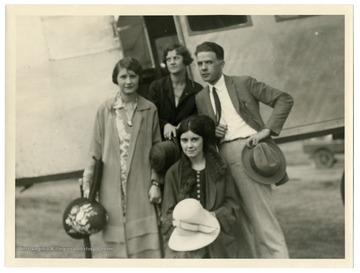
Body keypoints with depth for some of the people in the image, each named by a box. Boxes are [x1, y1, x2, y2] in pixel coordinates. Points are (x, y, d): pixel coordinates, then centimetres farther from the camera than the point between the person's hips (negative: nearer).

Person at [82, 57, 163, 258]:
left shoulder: (149, 110, 3)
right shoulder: (106, 110, 2)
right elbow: (96, 150, 4)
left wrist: (155, 182, -2)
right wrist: (88, 184, 2)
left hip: (141, 185, 0)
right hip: (113, 187, 0)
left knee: (145, 240, -3)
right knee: (119, 242, 2)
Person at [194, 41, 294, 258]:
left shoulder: (244, 83, 4)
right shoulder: (201, 98, 16)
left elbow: (285, 100, 0)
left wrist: (267, 130, -9)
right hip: (225, 156, 4)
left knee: (262, 214, -9)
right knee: (245, 216, 5)